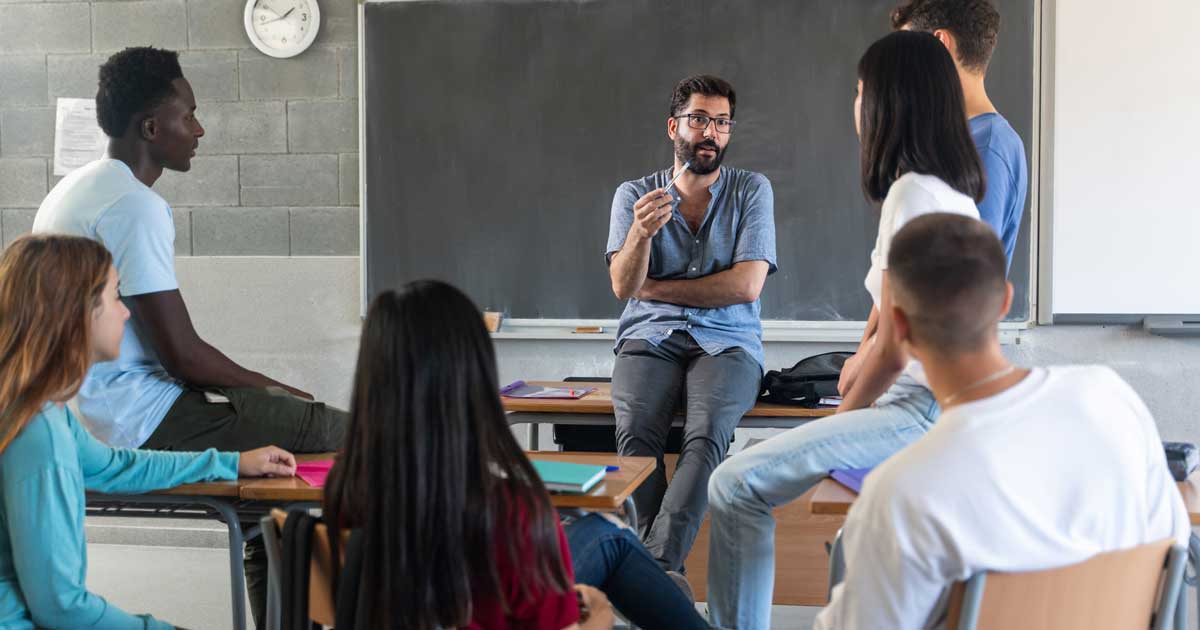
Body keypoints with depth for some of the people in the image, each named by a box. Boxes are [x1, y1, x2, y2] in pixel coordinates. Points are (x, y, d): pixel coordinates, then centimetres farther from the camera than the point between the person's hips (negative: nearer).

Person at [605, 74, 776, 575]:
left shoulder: (752, 190, 7)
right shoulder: (634, 194, 10)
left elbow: (746, 285, -5)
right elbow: (623, 285, -3)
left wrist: (653, 288, -1)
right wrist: (640, 233, -25)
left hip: (726, 342, -1)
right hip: (650, 339, 1)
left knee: (707, 433, -33)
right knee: (635, 431, -31)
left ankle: (654, 565, -39)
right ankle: (668, 573, -31)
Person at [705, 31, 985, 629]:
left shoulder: (911, 194, -17)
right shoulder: (954, 188, 14)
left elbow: (895, 349, -17)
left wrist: (843, 415, -3)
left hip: (923, 411, -11)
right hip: (948, 399, 11)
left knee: (735, 484, -16)